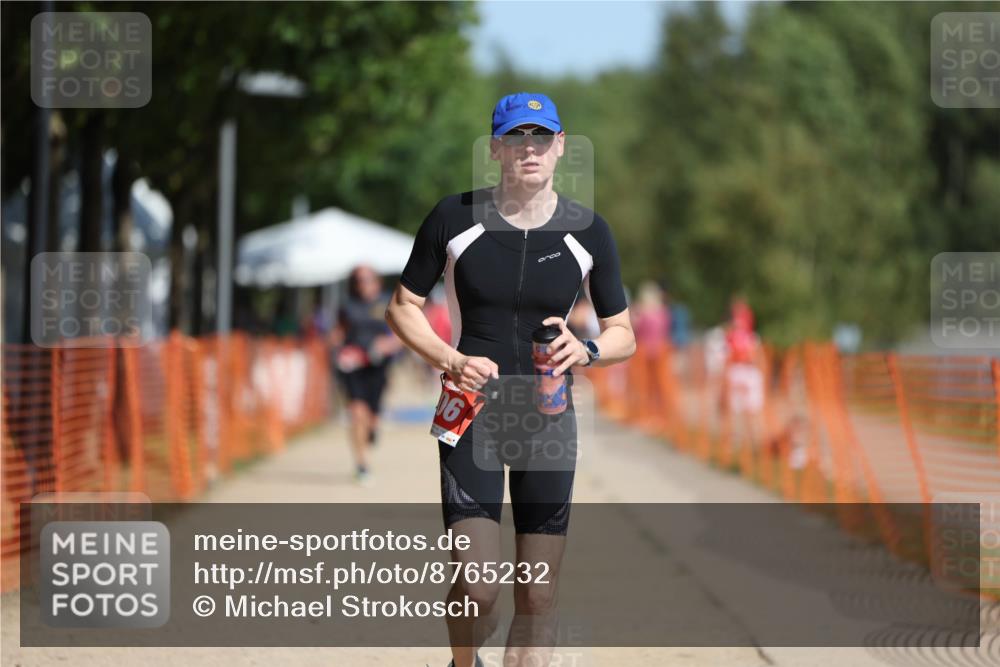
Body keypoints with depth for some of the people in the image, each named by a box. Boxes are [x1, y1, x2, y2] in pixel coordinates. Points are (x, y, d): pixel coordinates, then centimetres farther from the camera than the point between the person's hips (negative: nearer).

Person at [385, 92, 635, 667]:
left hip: (548, 420, 2)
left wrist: (586, 352, -14)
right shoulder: (454, 218, -3)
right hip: (470, 412, -2)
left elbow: (624, 336, 9)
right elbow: (403, 308, 5)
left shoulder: (588, 231, 2)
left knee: (538, 599, 0)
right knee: (478, 586, -14)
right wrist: (451, 361, -12)